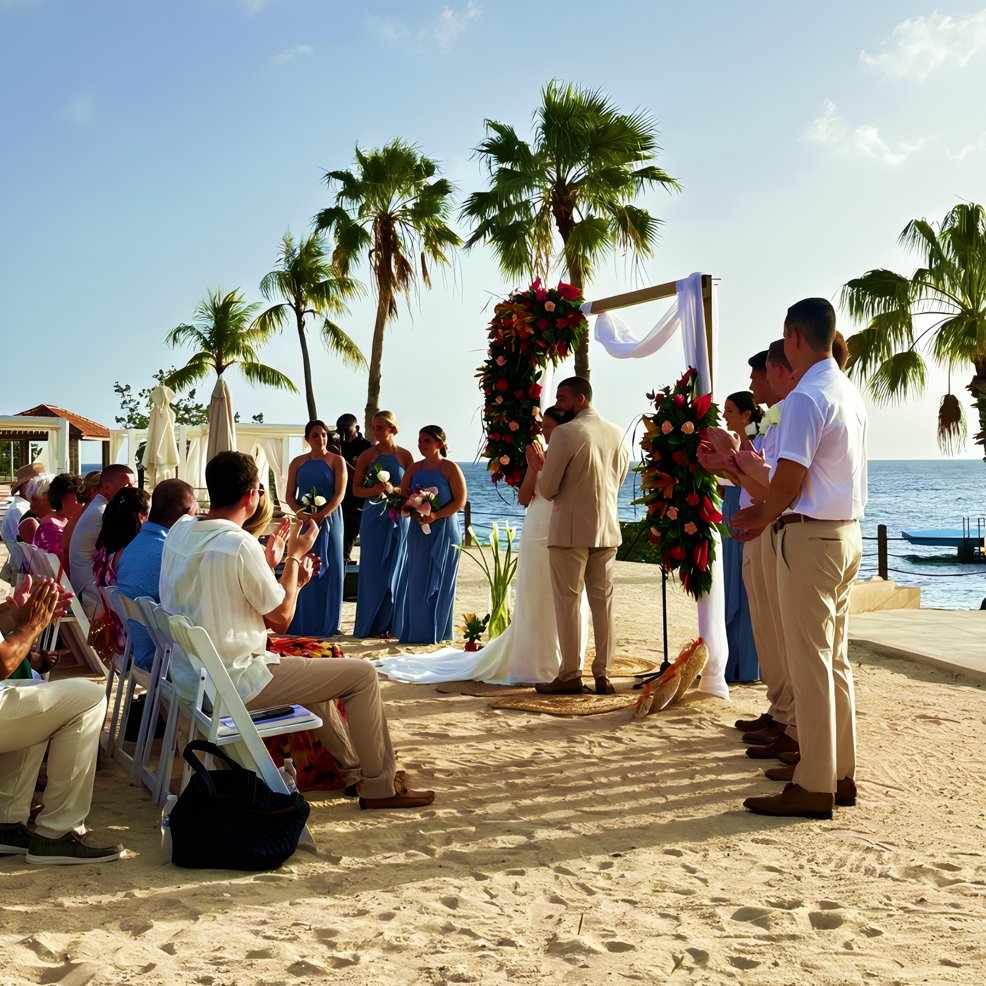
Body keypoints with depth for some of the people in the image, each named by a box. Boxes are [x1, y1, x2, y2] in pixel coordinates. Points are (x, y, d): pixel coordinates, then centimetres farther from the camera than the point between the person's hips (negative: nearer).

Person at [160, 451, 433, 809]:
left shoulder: (179, 531, 2)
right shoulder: (239, 545, -23)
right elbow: (282, 618, -11)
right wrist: (296, 555, -1)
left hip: (188, 675, 9)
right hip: (234, 682, -9)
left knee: (308, 666, 31)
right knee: (362, 674, 1)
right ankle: (379, 786, 14)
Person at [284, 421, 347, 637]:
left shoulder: (336, 461, 0)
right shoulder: (297, 463, 8)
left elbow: (340, 494, -8)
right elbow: (290, 495, 6)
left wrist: (321, 516, -19)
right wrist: (301, 513, -13)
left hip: (329, 520, -2)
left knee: (328, 570, 0)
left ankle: (327, 623, 7)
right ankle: (302, 624, 8)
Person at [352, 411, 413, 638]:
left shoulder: (405, 456, 1)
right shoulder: (366, 456, 2)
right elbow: (356, 489, 3)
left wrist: (394, 490, -16)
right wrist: (375, 490, -16)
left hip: (398, 517, 0)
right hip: (373, 517, 0)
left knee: (395, 569, 3)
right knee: (372, 570, 1)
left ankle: (390, 624, 11)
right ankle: (371, 625, 8)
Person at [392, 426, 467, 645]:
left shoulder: (450, 468, -5)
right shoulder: (414, 469, 10)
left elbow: (460, 501, -9)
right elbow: (402, 497, 11)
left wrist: (435, 516, -19)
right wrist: (411, 510, -10)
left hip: (443, 531, -5)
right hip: (418, 531, 5)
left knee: (437, 582, -1)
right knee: (415, 581, 4)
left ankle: (434, 633, 7)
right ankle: (415, 631, 11)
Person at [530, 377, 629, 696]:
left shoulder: (565, 433, -13)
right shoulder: (617, 434, 7)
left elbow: (548, 489, -11)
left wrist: (540, 465, 9)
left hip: (570, 529, -6)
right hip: (607, 529, 6)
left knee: (567, 601, 1)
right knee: (602, 601, 9)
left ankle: (570, 675, 2)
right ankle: (602, 674, 10)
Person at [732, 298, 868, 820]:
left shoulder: (806, 398, -17)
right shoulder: (850, 394, 13)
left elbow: (789, 482, -19)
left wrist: (762, 520, -1)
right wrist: (767, 508, 15)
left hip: (811, 539, -9)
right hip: (847, 535, 10)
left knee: (810, 664, -4)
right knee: (836, 659, 14)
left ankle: (813, 787, 2)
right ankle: (841, 774, 22)